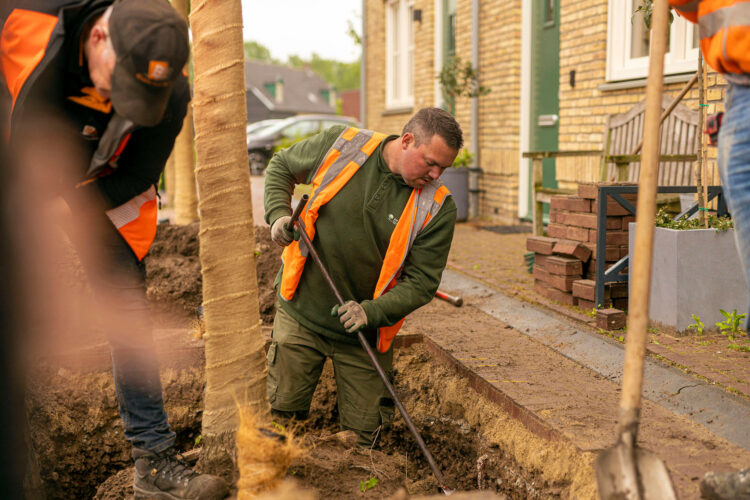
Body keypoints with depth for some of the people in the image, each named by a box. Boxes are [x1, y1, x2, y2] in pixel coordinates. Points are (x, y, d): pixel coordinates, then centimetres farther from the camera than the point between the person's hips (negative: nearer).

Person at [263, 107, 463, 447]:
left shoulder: (437, 208, -12)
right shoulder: (341, 145, -10)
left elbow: (421, 282, -11)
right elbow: (280, 167, 7)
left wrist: (372, 312, -26)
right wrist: (278, 214, -9)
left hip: (364, 331, 0)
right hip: (301, 314, 0)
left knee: (363, 435, 7)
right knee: (283, 416, 5)